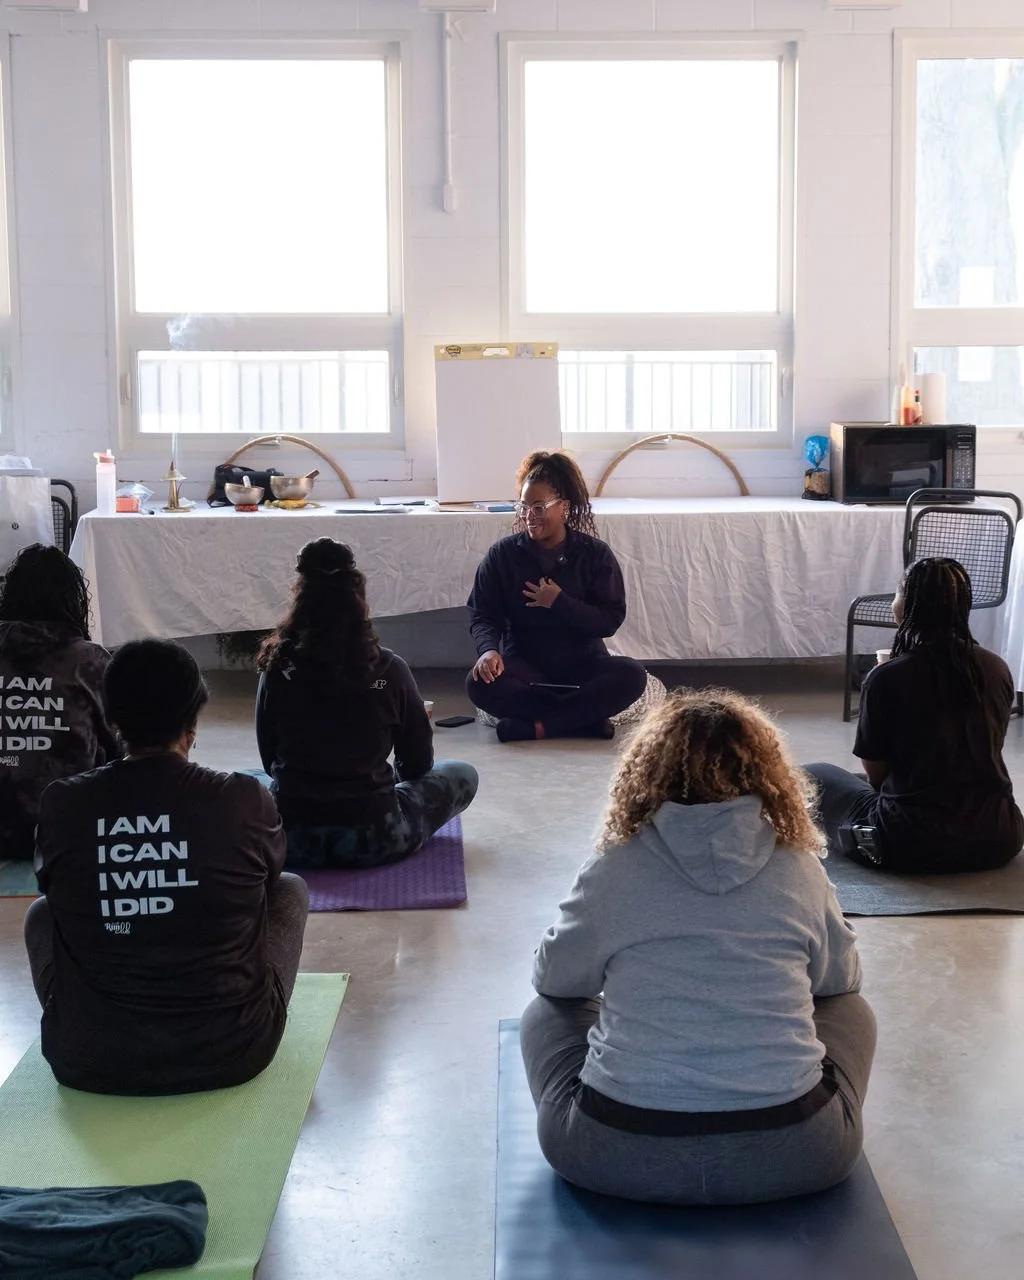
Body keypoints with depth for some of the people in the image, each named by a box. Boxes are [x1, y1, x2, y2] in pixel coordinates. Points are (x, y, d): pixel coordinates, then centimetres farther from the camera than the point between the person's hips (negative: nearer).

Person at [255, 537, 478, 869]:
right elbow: (418, 763, 0)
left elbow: (269, 760, 5)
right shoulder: (388, 670, -12)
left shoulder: (278, 669, -8)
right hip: (373, 841, -1)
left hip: (289, 841, 1)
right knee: (463, 775, 21)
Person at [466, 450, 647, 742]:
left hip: (583, 663, 0)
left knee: (632, 675, -30)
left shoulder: (596, 553, -2)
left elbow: (611, 620, -6)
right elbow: (482, 614, -4)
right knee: (479, 682, -32)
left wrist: (559, 602, -18)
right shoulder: (502, 553, 0)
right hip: (525, 666, 0)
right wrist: (489, 649, -26)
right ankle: (585, 717, -26)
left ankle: (536, 726, -29)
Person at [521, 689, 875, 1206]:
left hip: (619, 1157, -1)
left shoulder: (613, 871, -3)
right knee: (851, 1010, 28)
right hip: (792, 1159, 1)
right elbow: (841, 978, 18)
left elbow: (553, 981, 14)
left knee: (546, 1015, 27)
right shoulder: (799, 869, 0)